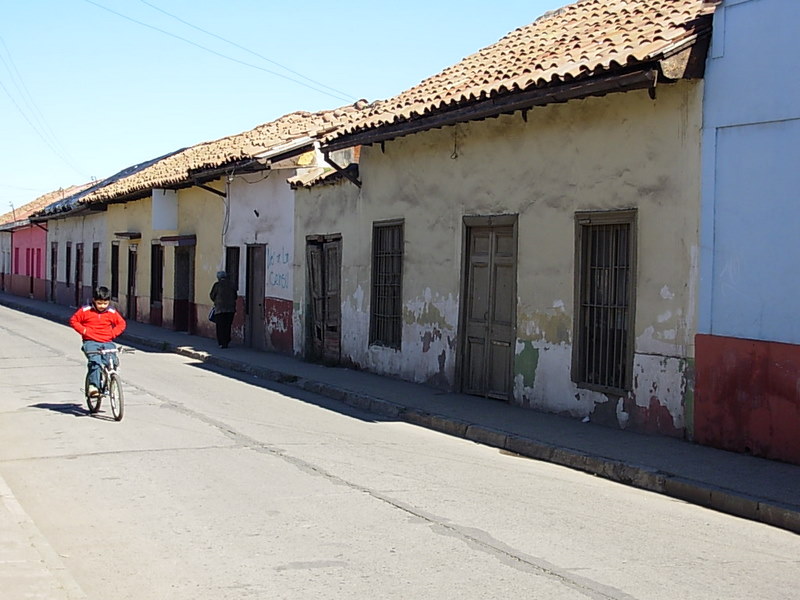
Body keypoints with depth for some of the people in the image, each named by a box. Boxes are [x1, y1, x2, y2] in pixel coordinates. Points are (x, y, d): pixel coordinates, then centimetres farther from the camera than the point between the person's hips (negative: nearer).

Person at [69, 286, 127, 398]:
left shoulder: (112, 312, 6)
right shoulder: (85, 310, 0)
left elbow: (122, 323, 19)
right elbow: (73, 321, 8)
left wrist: (113, 333, 4)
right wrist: (83, 330, -5)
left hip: (107, 342, 3)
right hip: (91, 342, -3)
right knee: (95, 362, -29)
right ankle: (93, 386, -34)